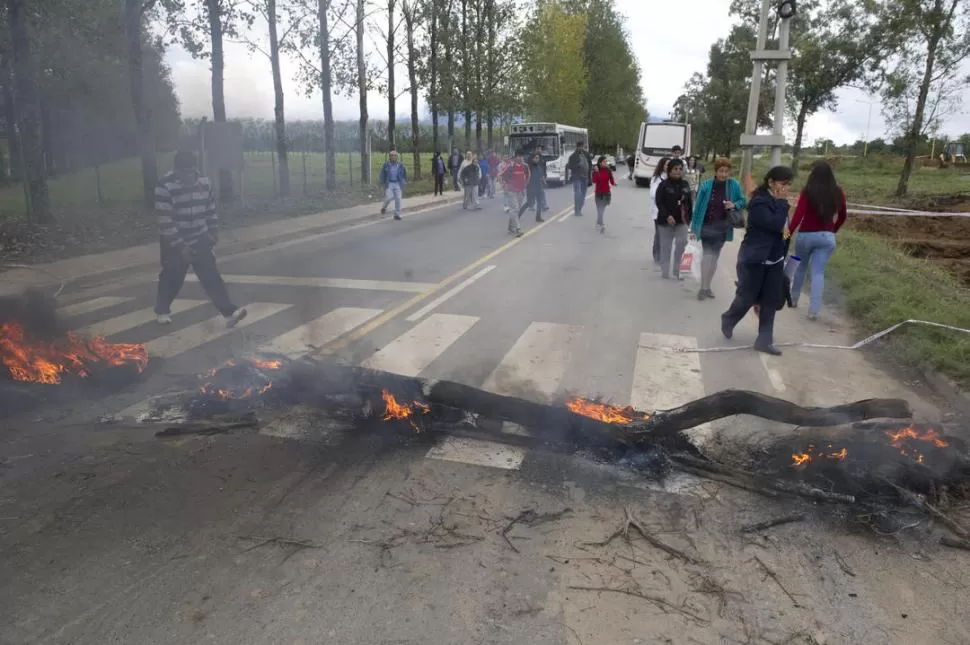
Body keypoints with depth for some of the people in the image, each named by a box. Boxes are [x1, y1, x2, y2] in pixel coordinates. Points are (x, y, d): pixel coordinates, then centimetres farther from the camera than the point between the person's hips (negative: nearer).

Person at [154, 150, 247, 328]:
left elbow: (210, 208, 11)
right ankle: (161, 311, 34)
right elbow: (165, 221, -21)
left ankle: (229, 313, -5)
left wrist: (213, 230, 6)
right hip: (174, 243, -4)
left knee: (211, 276, -2)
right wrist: (180, 246, -23)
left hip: (200, 240, 4)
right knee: (172, 279, 10)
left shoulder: (204, 182, -3)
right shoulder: (164, 187, -21)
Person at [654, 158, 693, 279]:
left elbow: (689, 203, 13)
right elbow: (659, 202, -12)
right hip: (666, 220, -3)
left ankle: (677, 270, 1)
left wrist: (690, 218, 10)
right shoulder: (664, 185, -6)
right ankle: (665, 271, 17)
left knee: (682, 243, -11)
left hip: (681, 220, 3)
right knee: (666, 246, 6)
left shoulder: (685, 184, 9)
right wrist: (667, 216, -23)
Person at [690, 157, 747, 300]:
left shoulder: (734, 185, -2)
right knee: (707, 255, -11)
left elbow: (743, 201, 8)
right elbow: (698, 206, -2)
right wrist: (694, 227, -2)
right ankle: (703, 287, -8)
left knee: (715, 256, 11)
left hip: (721, 228, 2)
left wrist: (735, 205, -16)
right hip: (706, 226, -2)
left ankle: (707, 286, 22)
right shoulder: (706, 185, -6)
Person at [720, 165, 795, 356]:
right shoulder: (759, 202, -17)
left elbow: (783, 228, 16)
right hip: (754, 259, -7)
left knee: (771, 302, 5)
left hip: (775, 261, 8)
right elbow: (775, 224, -29)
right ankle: (728, 320, 34)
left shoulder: (778, 202, 7)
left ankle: (764, 340, 11)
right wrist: (782, 202, -20)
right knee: (747, 297, 5)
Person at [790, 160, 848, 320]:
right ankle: (814, 310, -6)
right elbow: (843, 216, 12)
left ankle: (793, 300, 33)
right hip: (827, 237, 2)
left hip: (806, 235, -2)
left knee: (801, 267, 19)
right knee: (818, 272, 1)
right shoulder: (838, 192, 2)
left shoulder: (808, 191, -11)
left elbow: (798, 215, -19)